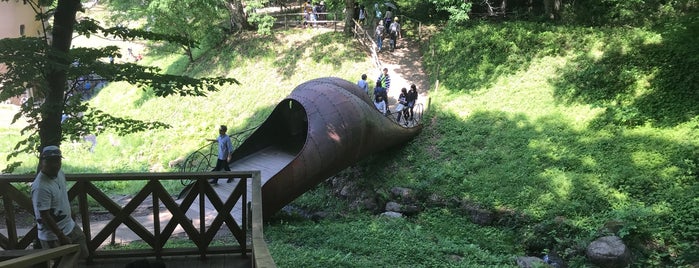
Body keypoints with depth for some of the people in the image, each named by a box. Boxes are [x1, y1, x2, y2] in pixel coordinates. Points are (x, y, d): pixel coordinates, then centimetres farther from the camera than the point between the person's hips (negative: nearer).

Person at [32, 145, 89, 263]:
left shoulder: (60, 173, -3)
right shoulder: (41, 187, -29)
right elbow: (45, 216, -26)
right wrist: (61, 236, -21)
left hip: (70, 226, 8)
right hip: (53, 236, -8)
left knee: (82, 253, 21)